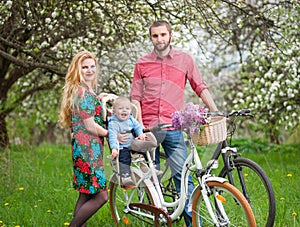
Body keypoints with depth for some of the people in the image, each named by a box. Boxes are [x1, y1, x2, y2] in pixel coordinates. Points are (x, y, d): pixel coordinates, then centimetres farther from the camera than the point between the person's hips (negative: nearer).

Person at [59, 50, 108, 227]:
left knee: (86, 195, 13)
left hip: (88, 149, 11)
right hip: (88, 150, -11)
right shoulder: (83, 92, -14)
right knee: (101, 196, -10)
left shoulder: (88, 91, 17)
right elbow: (90, 126, -16)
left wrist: (97, 101, 17)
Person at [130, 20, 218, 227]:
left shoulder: (184, 59, 7)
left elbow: (201, 88, 8)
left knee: (182, 174, -8)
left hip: (172, 127, -1)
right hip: (148, 128, 1)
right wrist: (139, 125, -4)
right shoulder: (142, 63, 8)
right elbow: (136, 98, 7)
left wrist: (216, 113, -3)